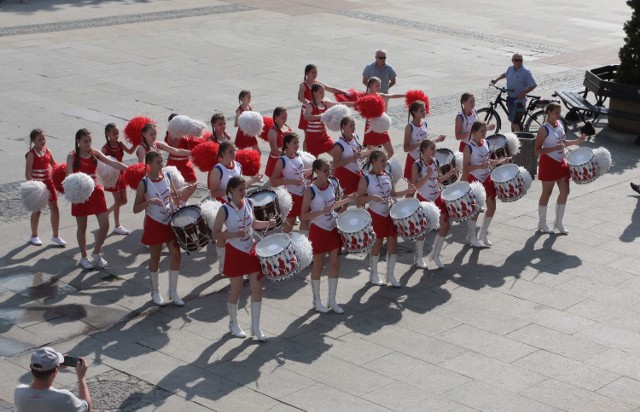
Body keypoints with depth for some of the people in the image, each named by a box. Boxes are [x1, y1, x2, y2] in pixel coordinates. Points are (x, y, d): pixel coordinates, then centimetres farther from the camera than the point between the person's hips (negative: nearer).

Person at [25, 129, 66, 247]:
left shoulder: (47, 151, 0)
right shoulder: (31, 154, -17)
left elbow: (54, 165, 16)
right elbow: (28, 173, -22)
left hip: (48, 183, 5)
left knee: (55, 209, 5)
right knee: (37, 210, 8)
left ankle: (55, 236, 18)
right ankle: (34, 236, 26)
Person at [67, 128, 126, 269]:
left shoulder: (95, 153, 1)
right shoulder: (72, 156, -8)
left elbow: (111, 162, -8)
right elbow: (69, 175, -18)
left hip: (95, 191, 3)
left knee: (105, 224, -2)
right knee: (82, 227, 7)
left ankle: (96, 253, 19)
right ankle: (84, 257, 23)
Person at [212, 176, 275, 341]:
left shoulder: (248, 203, -1)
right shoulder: (225, 210, -17)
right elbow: (215, 233, -15)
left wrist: (267, 223, -3)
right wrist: (234, 234, -28)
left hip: (251, 250, 5)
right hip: (235, 252, -5)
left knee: (257, 288, 4)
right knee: (236, 290, 7)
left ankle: (255, 327, 15)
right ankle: (233, 324, 29)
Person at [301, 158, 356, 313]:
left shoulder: (332, 185, -1)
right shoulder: (310, 191, -19)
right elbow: (304, 216, -19)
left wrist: (347, 200, 1)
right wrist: (322, 211, -32)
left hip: (333, 228, 6)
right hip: (318, 230, -6)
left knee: (335, 264, 7)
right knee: (318, 265, 7)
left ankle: (332, 300, 18)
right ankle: (316, 301, 22)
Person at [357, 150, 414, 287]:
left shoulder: (387, 175, 4)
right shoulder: (366, 178, -14)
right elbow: (359, 200, -14)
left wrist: (406, 192, 0)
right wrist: (372, 197, -31)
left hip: (390, 213, 6)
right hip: (376, 214, -6)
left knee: (393, 242, 5)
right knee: (377, 243, 5)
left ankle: (390, 274, 18)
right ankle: (374, 274, 24)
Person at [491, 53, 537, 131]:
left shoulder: (525, 72, -12)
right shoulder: (510, 69, 8)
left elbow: (533, 85, -14)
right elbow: (505, 74, 32)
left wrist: (523, 93, -21)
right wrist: (496, 79, 24)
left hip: (519, 100, -7)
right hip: (510, 98, 7)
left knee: (515, 122, -13)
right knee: (512, 120, 17)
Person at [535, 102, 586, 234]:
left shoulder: (560, 124, 5)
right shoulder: (544, 129, -18)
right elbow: (537, 150, -19)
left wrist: (577, 141, 4)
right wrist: (554, 148, -30)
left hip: (561, 162, 7)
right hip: (548, 163, -7)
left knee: (565, 192, 7)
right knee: (546, 193, 4)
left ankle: (558, 223, 20)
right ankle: (542, 224, 19)